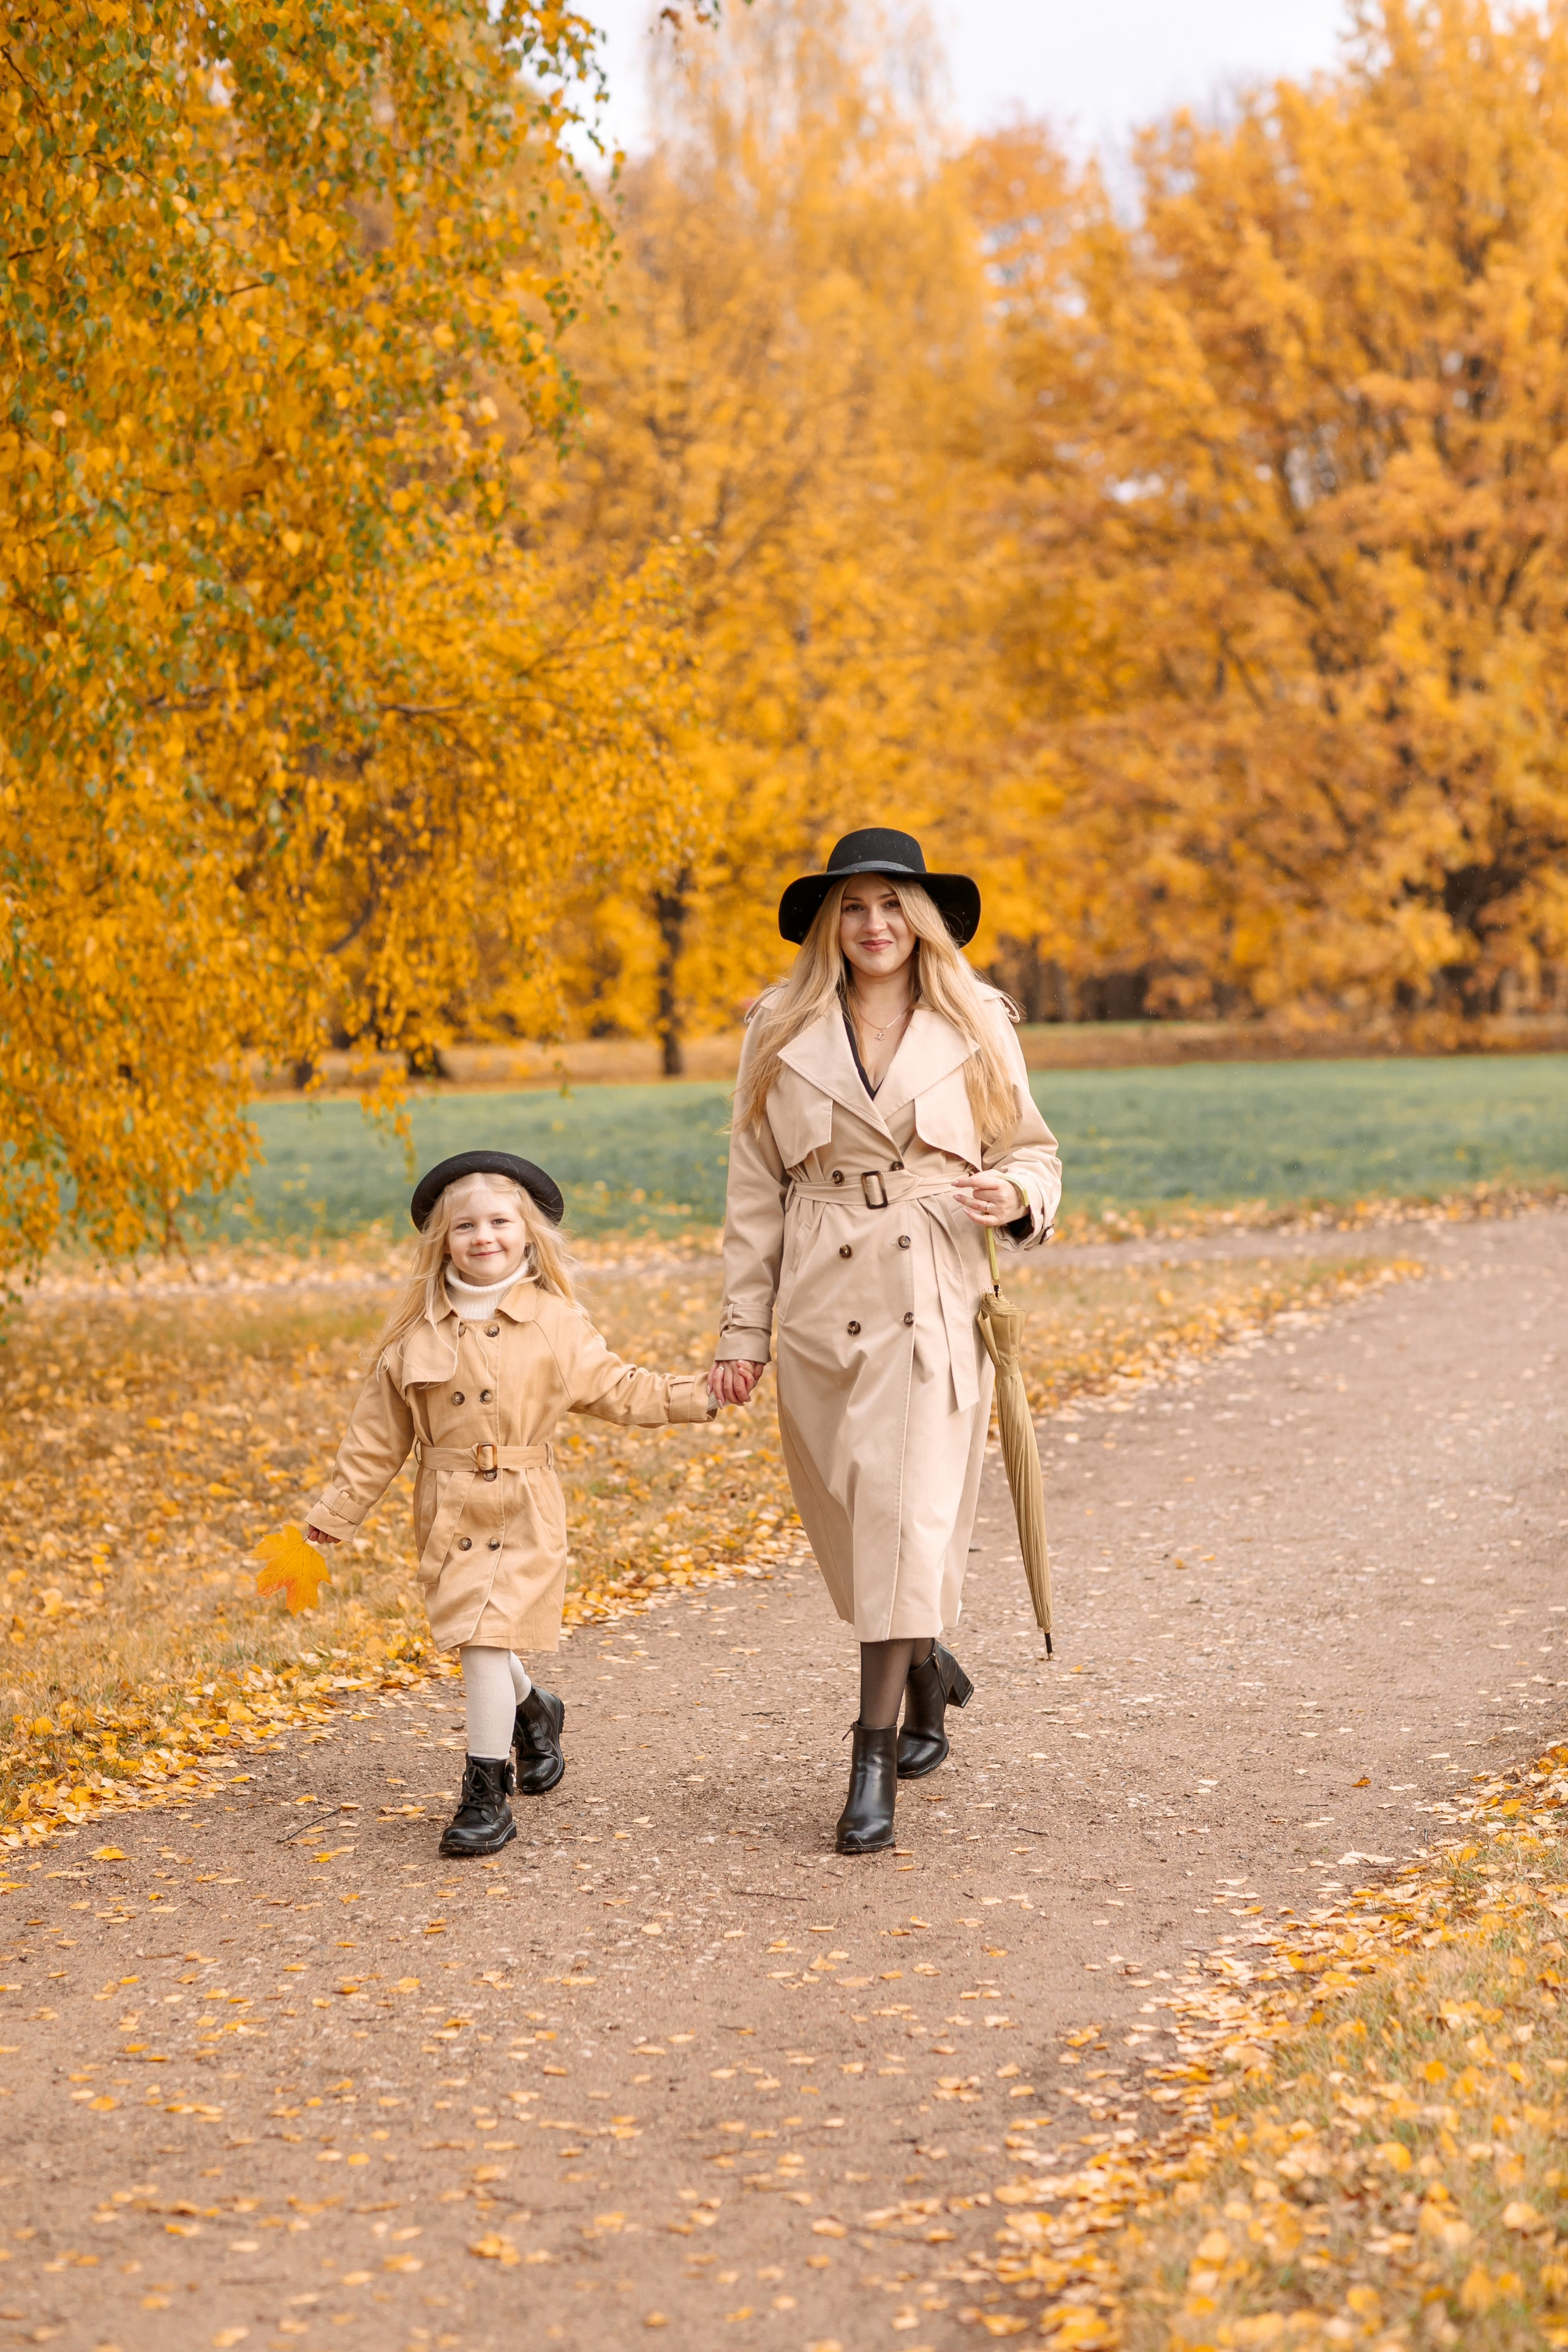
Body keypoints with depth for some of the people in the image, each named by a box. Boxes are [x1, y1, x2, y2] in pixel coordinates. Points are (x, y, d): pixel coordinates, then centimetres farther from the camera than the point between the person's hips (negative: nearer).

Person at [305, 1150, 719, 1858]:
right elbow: (380, 1430, 9)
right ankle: (533, 1712, 46)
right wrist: (338, 1508, 10)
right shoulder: (417, 1330, 4)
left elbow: (616, 1389, 7)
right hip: (447, 1511, 3)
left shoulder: (555, 1323, 1)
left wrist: (698, 1395, -2)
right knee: (477, 1641, 12)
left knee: (486, 1641, -12)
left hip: (522, 1512, -3)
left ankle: (486, 1793, -4)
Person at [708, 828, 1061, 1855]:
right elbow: (754, 1189, 7)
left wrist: (1017, 1198, -13)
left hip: (937, 1301, -2)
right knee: (853, 1512, 9)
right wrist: (741, 1328, 4)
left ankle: (876, 1762, -9)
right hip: (823, 1303, 2)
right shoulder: (782, 1032, 5)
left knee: (908, 1513, -11)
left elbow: (1032, 1149, 11)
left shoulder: (976, 1026, 4)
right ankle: (929, 1670, 39)